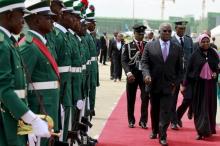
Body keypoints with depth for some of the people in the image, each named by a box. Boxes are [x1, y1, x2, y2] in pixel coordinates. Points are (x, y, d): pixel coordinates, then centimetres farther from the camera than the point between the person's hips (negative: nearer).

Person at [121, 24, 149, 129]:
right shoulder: (128, 46, 5)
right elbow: (124, 61, -4)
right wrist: (128, 72, -18)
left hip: (144, 74, 1)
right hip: (132, 74, 0)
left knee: (145, 98, -4)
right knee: (131, 99, 6)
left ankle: (143, 121, 5)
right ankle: (131, 121, 19)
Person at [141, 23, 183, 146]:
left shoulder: (177, 48, 3)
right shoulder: (150, 46, 1)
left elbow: (179, 68, 5)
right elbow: (144, 62, -2)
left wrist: (176, 83, -3)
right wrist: (146, 74, -19)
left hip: (169, 85, -1)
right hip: (154, 84, 1)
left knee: (166, 111, -6)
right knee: (154, 110, 16)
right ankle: (155, 131, 34)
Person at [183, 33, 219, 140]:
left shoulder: (213, 53, 4)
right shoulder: (195, 55, -3)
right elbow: (189, 70, -2)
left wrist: (216, 73, -8)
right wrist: (185, 84, -5)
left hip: (210, 84, 3)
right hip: (199, 84, -2)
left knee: (210, 107, 8)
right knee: (200, 108, -1)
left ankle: (209, 129, 21)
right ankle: (201, 131, 1)